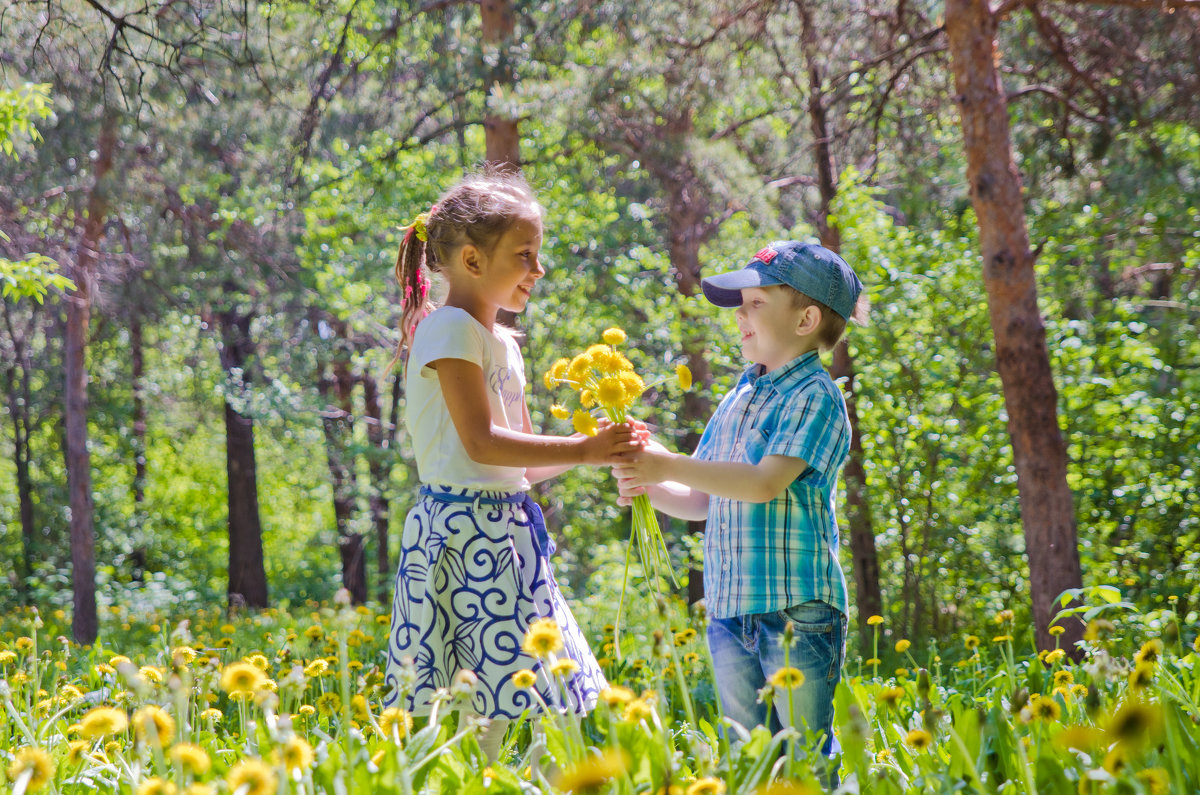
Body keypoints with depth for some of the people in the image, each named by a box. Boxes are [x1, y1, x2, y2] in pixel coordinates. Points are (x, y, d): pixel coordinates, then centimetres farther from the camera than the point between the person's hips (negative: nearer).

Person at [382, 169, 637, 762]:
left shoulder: (502, 342, 18)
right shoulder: (450, 329, -10)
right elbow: (481, 444, -18)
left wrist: (597, 446, 7)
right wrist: (583, 449, -16)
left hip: (506, 531, 9)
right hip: (462, 529, -9)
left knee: (494, 709, 7)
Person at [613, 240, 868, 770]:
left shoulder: (814, 397, -9)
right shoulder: (738, 399, 15)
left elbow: (766, 483, -22)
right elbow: (701, 501, 19)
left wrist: (668, 466, -18)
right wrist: (650, 488, -1)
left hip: (796, 612, -7)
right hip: (728, 614, 7)